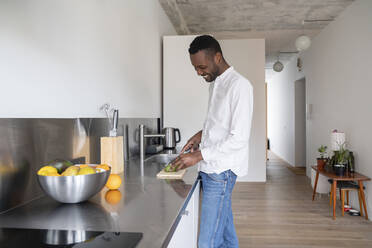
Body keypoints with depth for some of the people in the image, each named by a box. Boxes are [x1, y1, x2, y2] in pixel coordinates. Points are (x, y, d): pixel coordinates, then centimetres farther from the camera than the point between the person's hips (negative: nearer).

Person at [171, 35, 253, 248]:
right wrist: (202, 134, 8)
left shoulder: (239, 85, -15)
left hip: (221, 170, -9)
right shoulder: (215, 83, 14)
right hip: (211, 169, 9)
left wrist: (199, 155, -20)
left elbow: (239, 139, -20)